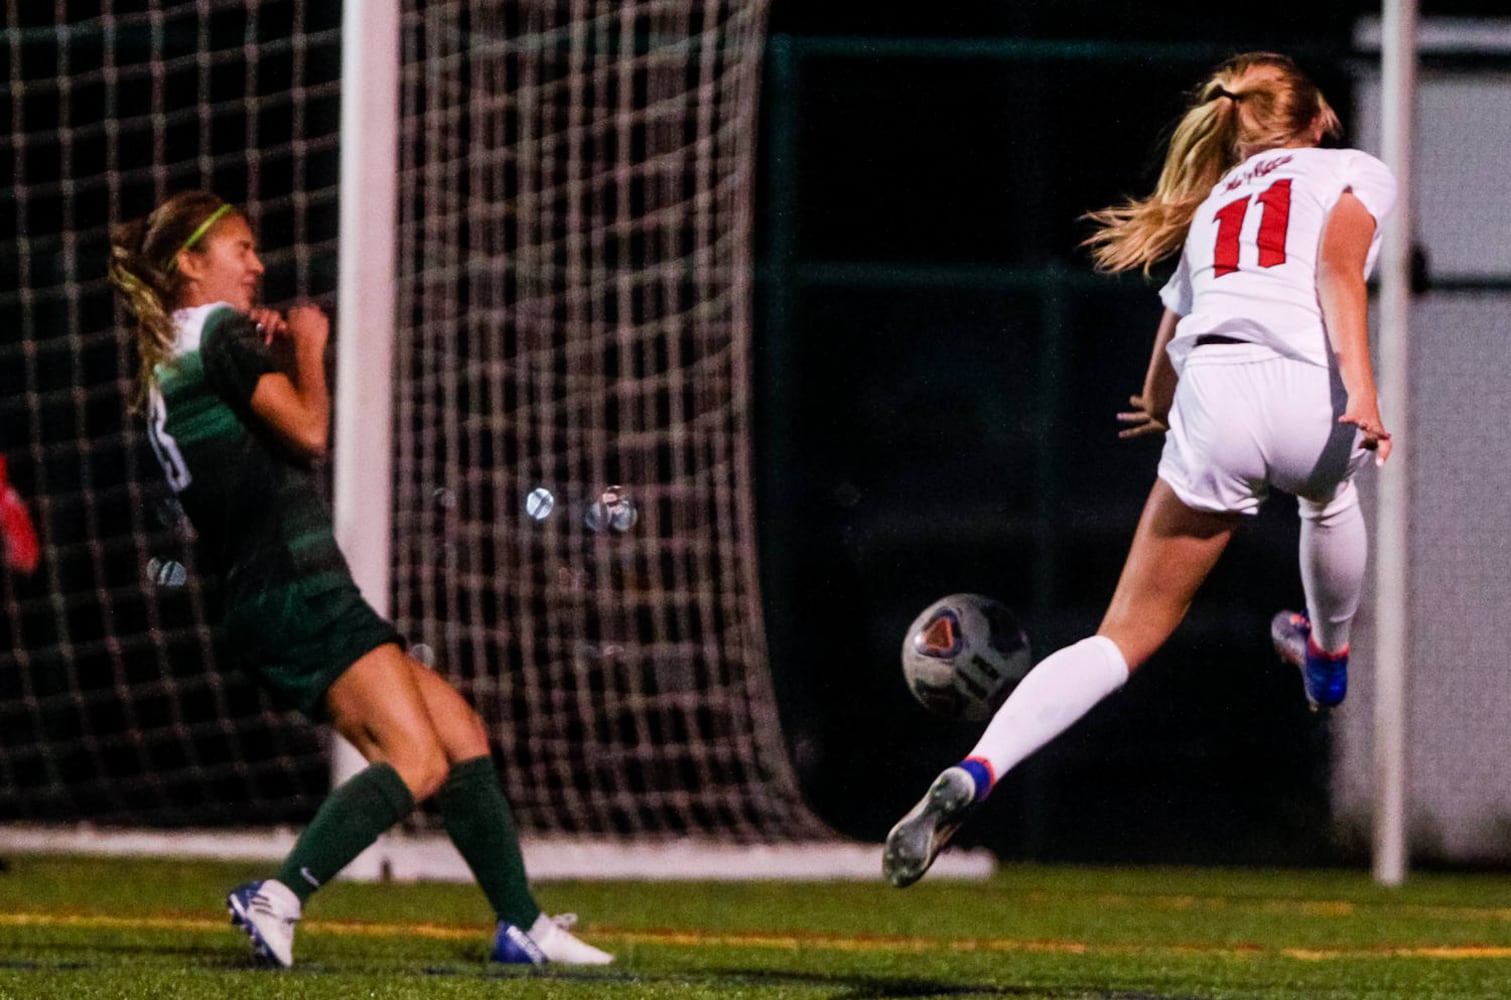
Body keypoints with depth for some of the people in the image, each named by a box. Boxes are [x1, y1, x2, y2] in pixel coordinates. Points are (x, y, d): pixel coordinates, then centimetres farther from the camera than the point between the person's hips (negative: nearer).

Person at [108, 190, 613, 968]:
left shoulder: (167, 365, 22)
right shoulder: (221, 333, -6)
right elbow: (309, 431, -15)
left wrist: (278, 351, 12)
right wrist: (307, 349, 2)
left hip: (258, 604, 10)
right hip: (295, 589, -10)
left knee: (460, 732, 11)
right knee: (417, 762, -19)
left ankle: (523, 927, 11)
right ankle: (277, 898, -29)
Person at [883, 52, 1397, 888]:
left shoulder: (1213, 206, 33)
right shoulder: (1354, 171, 20)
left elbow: (1159, 384, 34)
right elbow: (1338, 270, -2)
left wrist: (1160, 408, 57)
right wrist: (1360, 383, -14)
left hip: (1215, 396, 2)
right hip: (1315, 397, -2)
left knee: (1128, 635, 3)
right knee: (1330, 493, 39)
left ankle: (973, 774, -17)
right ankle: (1329, 657, 62)